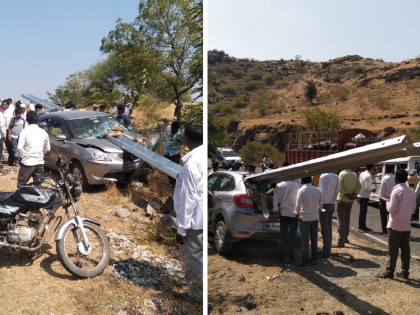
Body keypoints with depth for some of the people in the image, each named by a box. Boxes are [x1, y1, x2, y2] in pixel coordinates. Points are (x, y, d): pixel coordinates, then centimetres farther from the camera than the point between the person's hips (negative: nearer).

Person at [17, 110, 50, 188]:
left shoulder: (25, 131, -9)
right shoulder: (43, 132, 5)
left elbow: (20, 147, -16)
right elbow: (47, 148, 12)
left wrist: (22, 156, 1)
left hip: (27, 162, -4)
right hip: (40, 162, 4)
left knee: (21, 185, 4)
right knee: (38, 185, 13)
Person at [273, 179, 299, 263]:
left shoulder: (279, 186, -6)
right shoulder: (295, 185, -7)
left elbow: (275, 200, -7)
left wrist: (276, 211, 5)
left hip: (284, 213, 1)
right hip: (294, 213, 0)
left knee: (283, 236, 5)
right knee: (292, 236, 5)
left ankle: (281, 258, 7)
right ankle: (291, 257, 8)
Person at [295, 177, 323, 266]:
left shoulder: (301, 190, -15)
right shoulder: (318, 190, -1)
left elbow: (298, 205, -18)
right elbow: (320, 205, 6)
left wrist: (297, 213, 0)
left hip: (305, 218, -4)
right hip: (315, 217, 4)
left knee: (304, 240, 4)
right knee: (314, 239, 14)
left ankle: (305, 260, 7)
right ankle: (314, 259, 21)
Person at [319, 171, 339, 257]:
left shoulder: (323, 176, -16)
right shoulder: (336, 177, 4)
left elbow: (322, 192, -19)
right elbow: (336, 192, 6)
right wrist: (333, 201, 14)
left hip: (324, 204, -7)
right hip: (332, 205, 7)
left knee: (324, 229, -3)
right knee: (329, 228, 13)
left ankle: (326, 251, 0)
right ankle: (328, 249, 19)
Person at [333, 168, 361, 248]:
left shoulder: (342, 173, -13)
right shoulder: (354, 174, 4)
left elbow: (340, 187, -22)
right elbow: (359, 186, 7)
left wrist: (345, 194, -11)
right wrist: (354, 193, -3)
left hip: (342, 199, -6)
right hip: (350, 200, 6)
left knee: (341, 220, -4)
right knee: (347, 219, 19)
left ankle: (341, 241, -7)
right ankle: (345, 238, 29)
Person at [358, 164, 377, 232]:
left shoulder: (362, 174, 6)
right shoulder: (368, 176, -20)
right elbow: (367, 187, -25)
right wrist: (372, 190, -6)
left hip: (361, 195, 9)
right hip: (364, 196, -9)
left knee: (363, 211, 16)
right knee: (363, 211, -2)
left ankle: (363, 226, 24)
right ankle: (361, 227, 3)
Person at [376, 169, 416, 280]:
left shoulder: (397, 191, -17)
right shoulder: (412, 191, 5)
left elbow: (392, 209, -19)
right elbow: (413, 207, 17)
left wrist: (387, 203, 0)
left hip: (395, 226, -6)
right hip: (407, 225, 6)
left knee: (393, 250, 0)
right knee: (405, 249, 10)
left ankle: (389, 272, 6)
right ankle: (405, 272, 15)